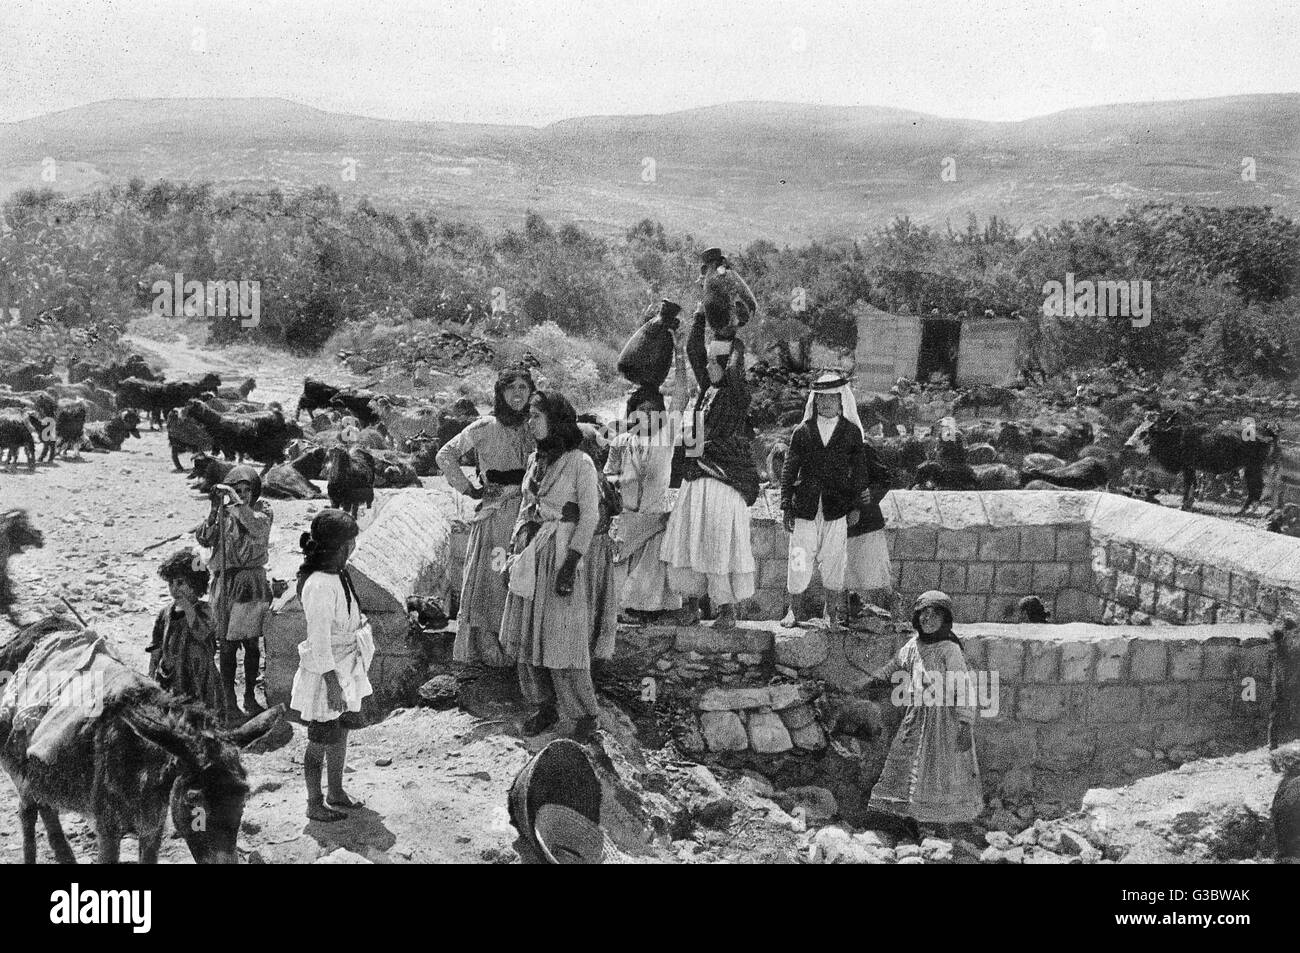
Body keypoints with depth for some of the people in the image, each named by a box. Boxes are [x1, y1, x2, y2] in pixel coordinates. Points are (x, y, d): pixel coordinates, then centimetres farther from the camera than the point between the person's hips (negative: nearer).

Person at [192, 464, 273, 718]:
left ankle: (250, 697, 22)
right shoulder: (222, 512, 0)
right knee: (228, 645, 3)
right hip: (226, 582, -1)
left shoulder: (262, 509, -1)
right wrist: (215, 509, -20)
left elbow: (258, 528, -21)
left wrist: (239, 503, -28)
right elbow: (203, 539, -10)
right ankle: (229, 700, 12)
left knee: (252, 643, 8)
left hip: (254, 582, 1)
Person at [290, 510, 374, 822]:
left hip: (346, 666, 9)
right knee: (322, 739, 4)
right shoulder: (319, 586, -26)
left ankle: (336, 793, 36)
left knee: (341, 731, 20)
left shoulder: (339, 574, 2)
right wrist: (332, 684, -23)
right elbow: (319, 641, -25)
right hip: (327, 672, -9)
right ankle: (314, 804, 18)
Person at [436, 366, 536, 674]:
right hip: (494, 513, -4)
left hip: (528, 512, 4)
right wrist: (469, 489, -6)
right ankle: (476, 654, 1)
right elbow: (445, 456, -6)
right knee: (487, 579, -3)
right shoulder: (485, 428, -6)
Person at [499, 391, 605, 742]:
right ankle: (545, 706, 20)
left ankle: (586, 714, 9)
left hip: (562, 553, -7)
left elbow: (590, 516, -11)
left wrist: (570, 564, -16)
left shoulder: (579, 463, -10)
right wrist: (513, 551, 11)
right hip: (530, 554, 7)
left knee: (561, 636, -4)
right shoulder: (535, 460, 10)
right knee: (527, 632, 7)